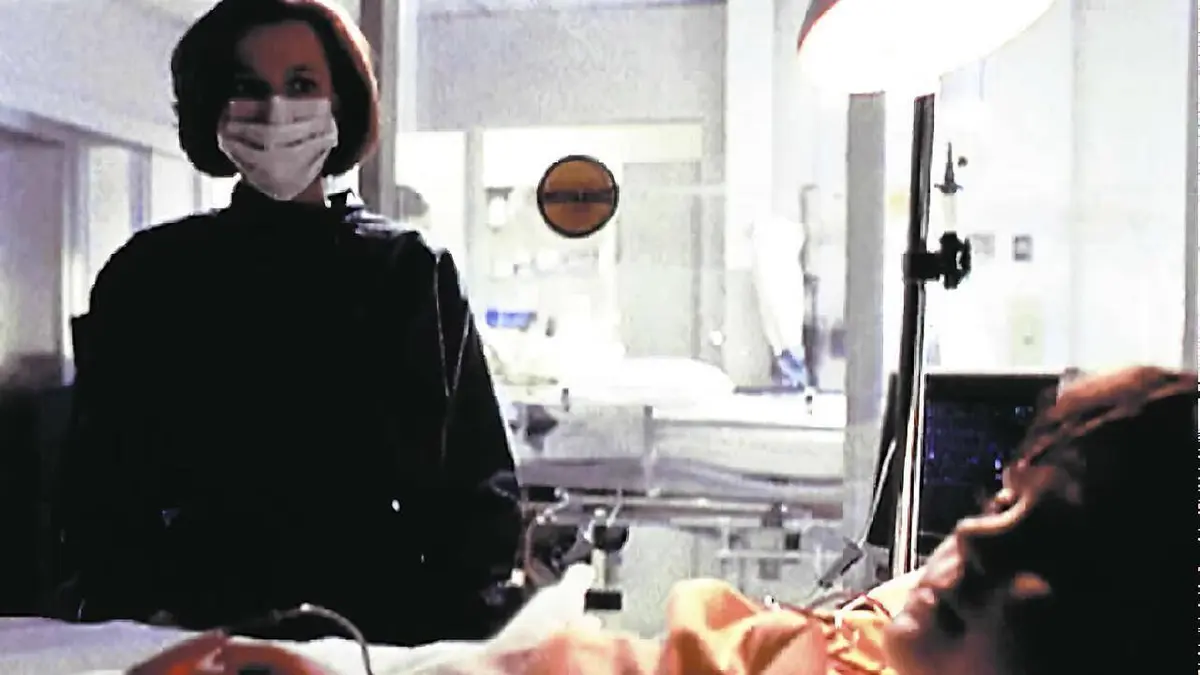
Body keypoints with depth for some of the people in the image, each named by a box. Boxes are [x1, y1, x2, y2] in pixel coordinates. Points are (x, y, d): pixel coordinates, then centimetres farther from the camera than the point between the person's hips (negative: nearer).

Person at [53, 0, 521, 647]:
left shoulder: (414, 274, 2)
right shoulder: (149, 274, 5)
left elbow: (479, 485, 3)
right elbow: (100, 482, 7)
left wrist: (458, 637, -7)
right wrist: (133, 617, -8)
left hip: (386, 632, 0)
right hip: (197, 631, 1)